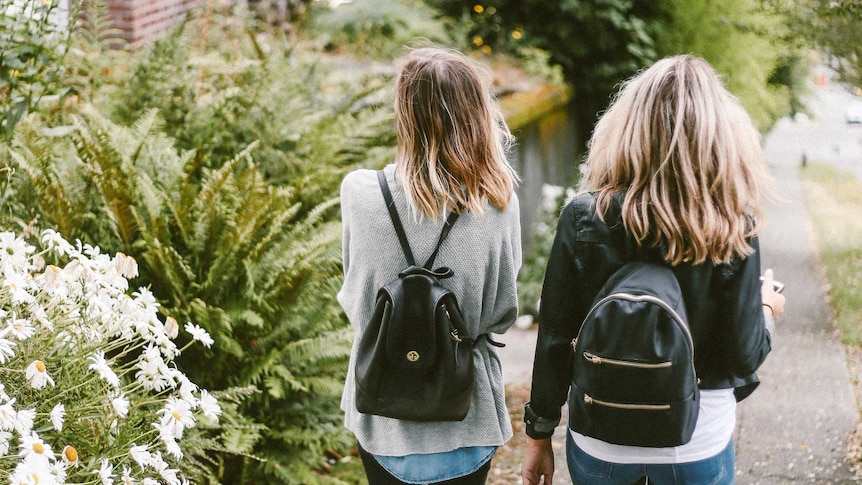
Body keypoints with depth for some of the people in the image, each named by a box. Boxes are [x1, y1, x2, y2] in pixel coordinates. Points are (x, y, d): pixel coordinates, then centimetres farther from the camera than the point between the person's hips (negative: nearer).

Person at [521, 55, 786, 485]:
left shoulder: (583, 218, -12)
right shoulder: (732, 230, -14)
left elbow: (555, 340, -8)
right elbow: (743, 356, -11)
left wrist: (539, 434, 5)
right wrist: (767, 310, 11)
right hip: (698, 445, 0)